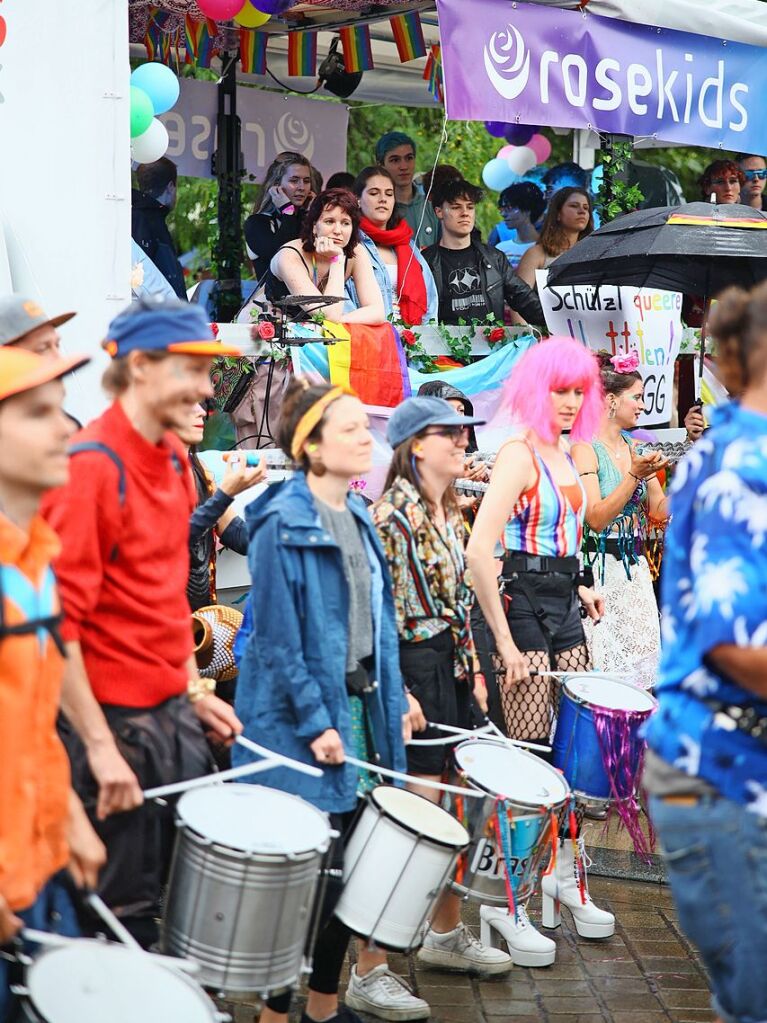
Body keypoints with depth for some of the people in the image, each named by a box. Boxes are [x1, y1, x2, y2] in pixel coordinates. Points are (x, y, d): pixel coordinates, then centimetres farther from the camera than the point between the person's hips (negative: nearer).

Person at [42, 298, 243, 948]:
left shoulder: (172, 458, 8)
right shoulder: (91, 468, -17)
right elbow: (58, 621, -20)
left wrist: (195, 688, 15)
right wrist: (99, 745, -20)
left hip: (175, 716, 8)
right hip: (115, 723, -8)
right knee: (126, 912, 5)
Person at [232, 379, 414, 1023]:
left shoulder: (357, 517, 11)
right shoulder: (282, 524, -13)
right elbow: (278, 636, -16)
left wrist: (393, 699, 11)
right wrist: (315, 722, -18)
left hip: (362, 706, 8)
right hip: (303, 717, -8)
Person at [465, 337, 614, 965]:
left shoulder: (566, 457, 14)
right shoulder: (519, 455, -13)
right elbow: (479, 551, -22)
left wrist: (577, 588, 14)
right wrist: (505, 642, -22)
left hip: (562, 608, 8)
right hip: (520, 606, -8)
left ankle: (563, 874, 26)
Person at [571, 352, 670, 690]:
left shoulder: (636, 447, 13)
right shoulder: (585, 449, -8)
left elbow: (660, 511, 12)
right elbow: (596, 518, -17)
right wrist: (634, 476, -23)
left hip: (635, 568, 7)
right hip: (600, 568, -7)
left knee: (641, 658, 5)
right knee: (603, 667, -6)